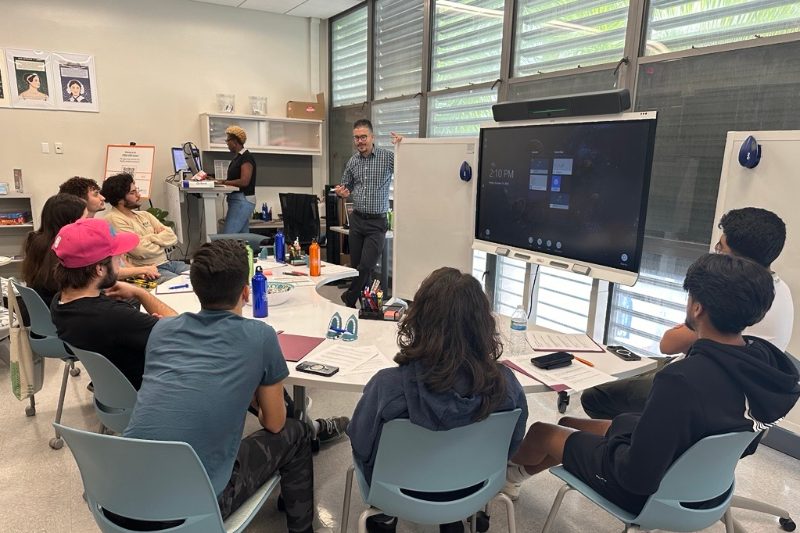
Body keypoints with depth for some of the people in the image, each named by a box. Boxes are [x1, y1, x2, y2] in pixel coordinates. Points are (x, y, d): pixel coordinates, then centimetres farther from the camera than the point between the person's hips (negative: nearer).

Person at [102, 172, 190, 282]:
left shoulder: (144, 215, 17)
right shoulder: (114, 220, -7)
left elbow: (172, 237, 8)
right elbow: (142, 251, -16)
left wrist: (150, 237, -7)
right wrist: (161, 239, 2)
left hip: (167, 262, 8)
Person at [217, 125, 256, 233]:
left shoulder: (246, 157, -12)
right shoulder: (237, 157, 16)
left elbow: (244, 181, -20)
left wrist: (224, 182, -13)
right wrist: (220, 181, 3)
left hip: (243, 200, -10)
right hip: (238, 200, 10)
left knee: (227, 235, -13)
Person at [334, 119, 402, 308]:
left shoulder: (388, 157, -8)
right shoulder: (353, 161, 8)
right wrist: (342, 192, -2)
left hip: (377, 222, -5)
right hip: (357, 219, 5)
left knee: (366, 266, -8)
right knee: (356, 266, 8)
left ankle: (349, 299, 15)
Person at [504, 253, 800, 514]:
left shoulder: (682, 381, -40)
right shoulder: (764, 354, -15)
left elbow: (638, 475, -32)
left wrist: (608, 443, -11)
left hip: (649, 487, -7)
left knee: (542, 431, 16)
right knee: (568, 423, 24)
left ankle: (510, 471, 50)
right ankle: (516, 476, 48)